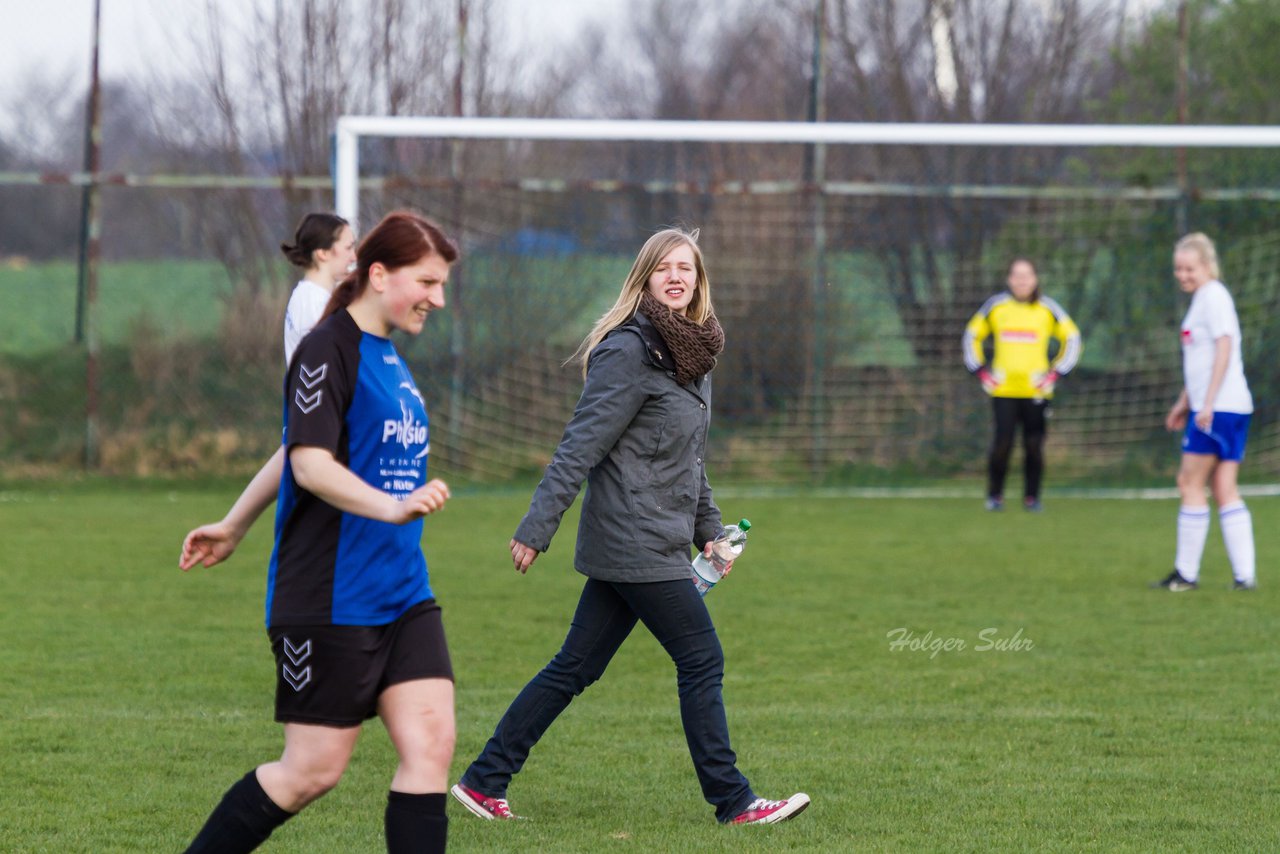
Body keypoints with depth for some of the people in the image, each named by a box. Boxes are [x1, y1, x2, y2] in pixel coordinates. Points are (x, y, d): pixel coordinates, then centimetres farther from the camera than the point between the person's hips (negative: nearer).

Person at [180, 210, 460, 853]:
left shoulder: (387, 358, 16)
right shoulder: (328, 349, -11)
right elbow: (309, 462, -22)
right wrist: (393, 507, -36)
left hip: (402, 595, 8)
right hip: (330, 601, -8)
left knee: (430, 743, -4)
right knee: (313, 770, -3)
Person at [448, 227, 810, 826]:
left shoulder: (691, 355, 15)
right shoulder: (629, 352, -13)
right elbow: (580, 445, -17)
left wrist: (709, 529, 19)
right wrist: (536, 528, -18)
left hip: (656, 542, 9)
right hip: (637, 545, -9)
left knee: (575, 668, 10)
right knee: (701, 661, -3)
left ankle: (484, 780, 14)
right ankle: (733, 802, 5)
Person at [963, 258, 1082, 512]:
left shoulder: (1047, 309, 5)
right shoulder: (996, 306, 6)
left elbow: (1072, 339, 12)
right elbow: (972, 335, 17)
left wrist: (1055, 374, 3)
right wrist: (981, 373, 7)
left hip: (1036, 391, 0)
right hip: (1003, 390, 0)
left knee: (1034, 446, -3)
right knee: (1002, 443, -10)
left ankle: (1032, 497, 9)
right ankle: (994, 495, 5)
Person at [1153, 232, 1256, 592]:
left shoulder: (1213, 296, -9)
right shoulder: (1202, 298, 20)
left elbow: (1224, 347, -17)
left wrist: (1207, 403, -21)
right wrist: (1183, 403, 31)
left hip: (1218, 407, -9)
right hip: (1233, 409, 9)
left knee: (1191, 484, -3)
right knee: (1225, 491, 5)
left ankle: (1186, 573, 1)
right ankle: (1244, 574, -1)